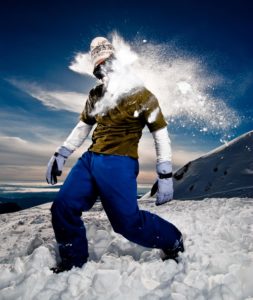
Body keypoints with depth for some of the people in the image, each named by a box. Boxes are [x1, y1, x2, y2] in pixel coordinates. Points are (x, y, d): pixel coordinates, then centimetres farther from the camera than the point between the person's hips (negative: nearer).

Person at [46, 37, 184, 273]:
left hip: (119, 163, -6)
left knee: (128, 222, -9)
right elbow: (82, 127, 24)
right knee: (62, 209, 1)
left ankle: (172, 241, 21)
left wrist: (165, 177, -7)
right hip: (90, 159, 6)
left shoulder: (140, 95, -4)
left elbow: (161, 135, -3)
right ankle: (74, 260, 24)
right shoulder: (95, 96, 13)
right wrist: (60, 155, 20)